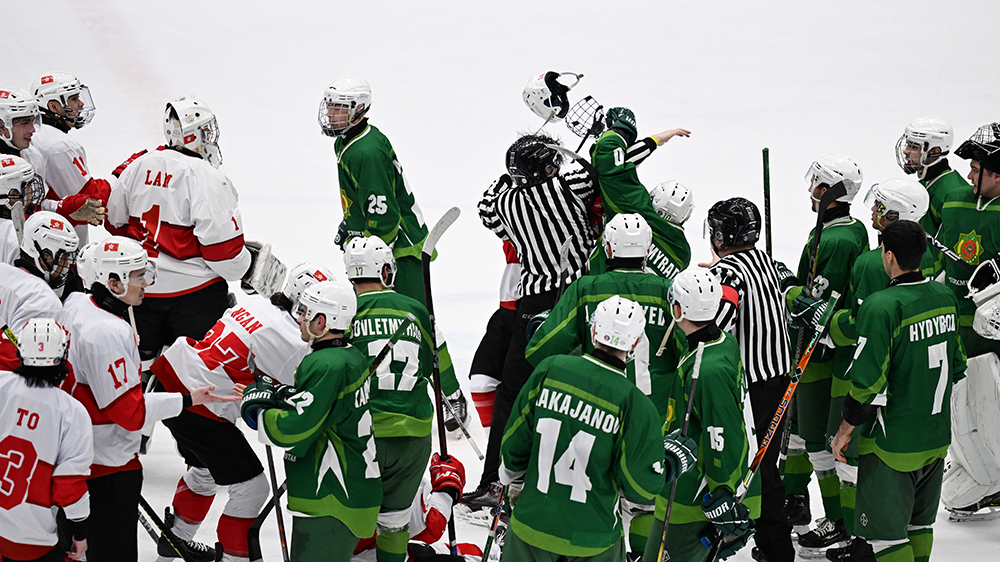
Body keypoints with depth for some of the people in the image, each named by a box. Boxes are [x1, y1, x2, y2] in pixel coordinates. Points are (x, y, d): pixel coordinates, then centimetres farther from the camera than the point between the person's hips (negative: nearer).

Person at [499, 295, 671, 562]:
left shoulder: (549, 370, -9)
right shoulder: (635, 405, -16)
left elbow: (515, 440, 0)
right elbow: (641, 488, -12)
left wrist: (513, 480, 19)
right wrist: (674, 465, 9)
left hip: (531, 526, 2)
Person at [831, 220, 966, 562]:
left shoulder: (881, 307, -22)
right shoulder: (945, 297, 1)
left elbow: (868, 382, -21)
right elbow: (957, 367, 13)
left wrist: (847, 427, -7)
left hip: (891, 444, -7)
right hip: (936, 439, 7)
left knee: (885, 534, 1)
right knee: (918, 525, 20)